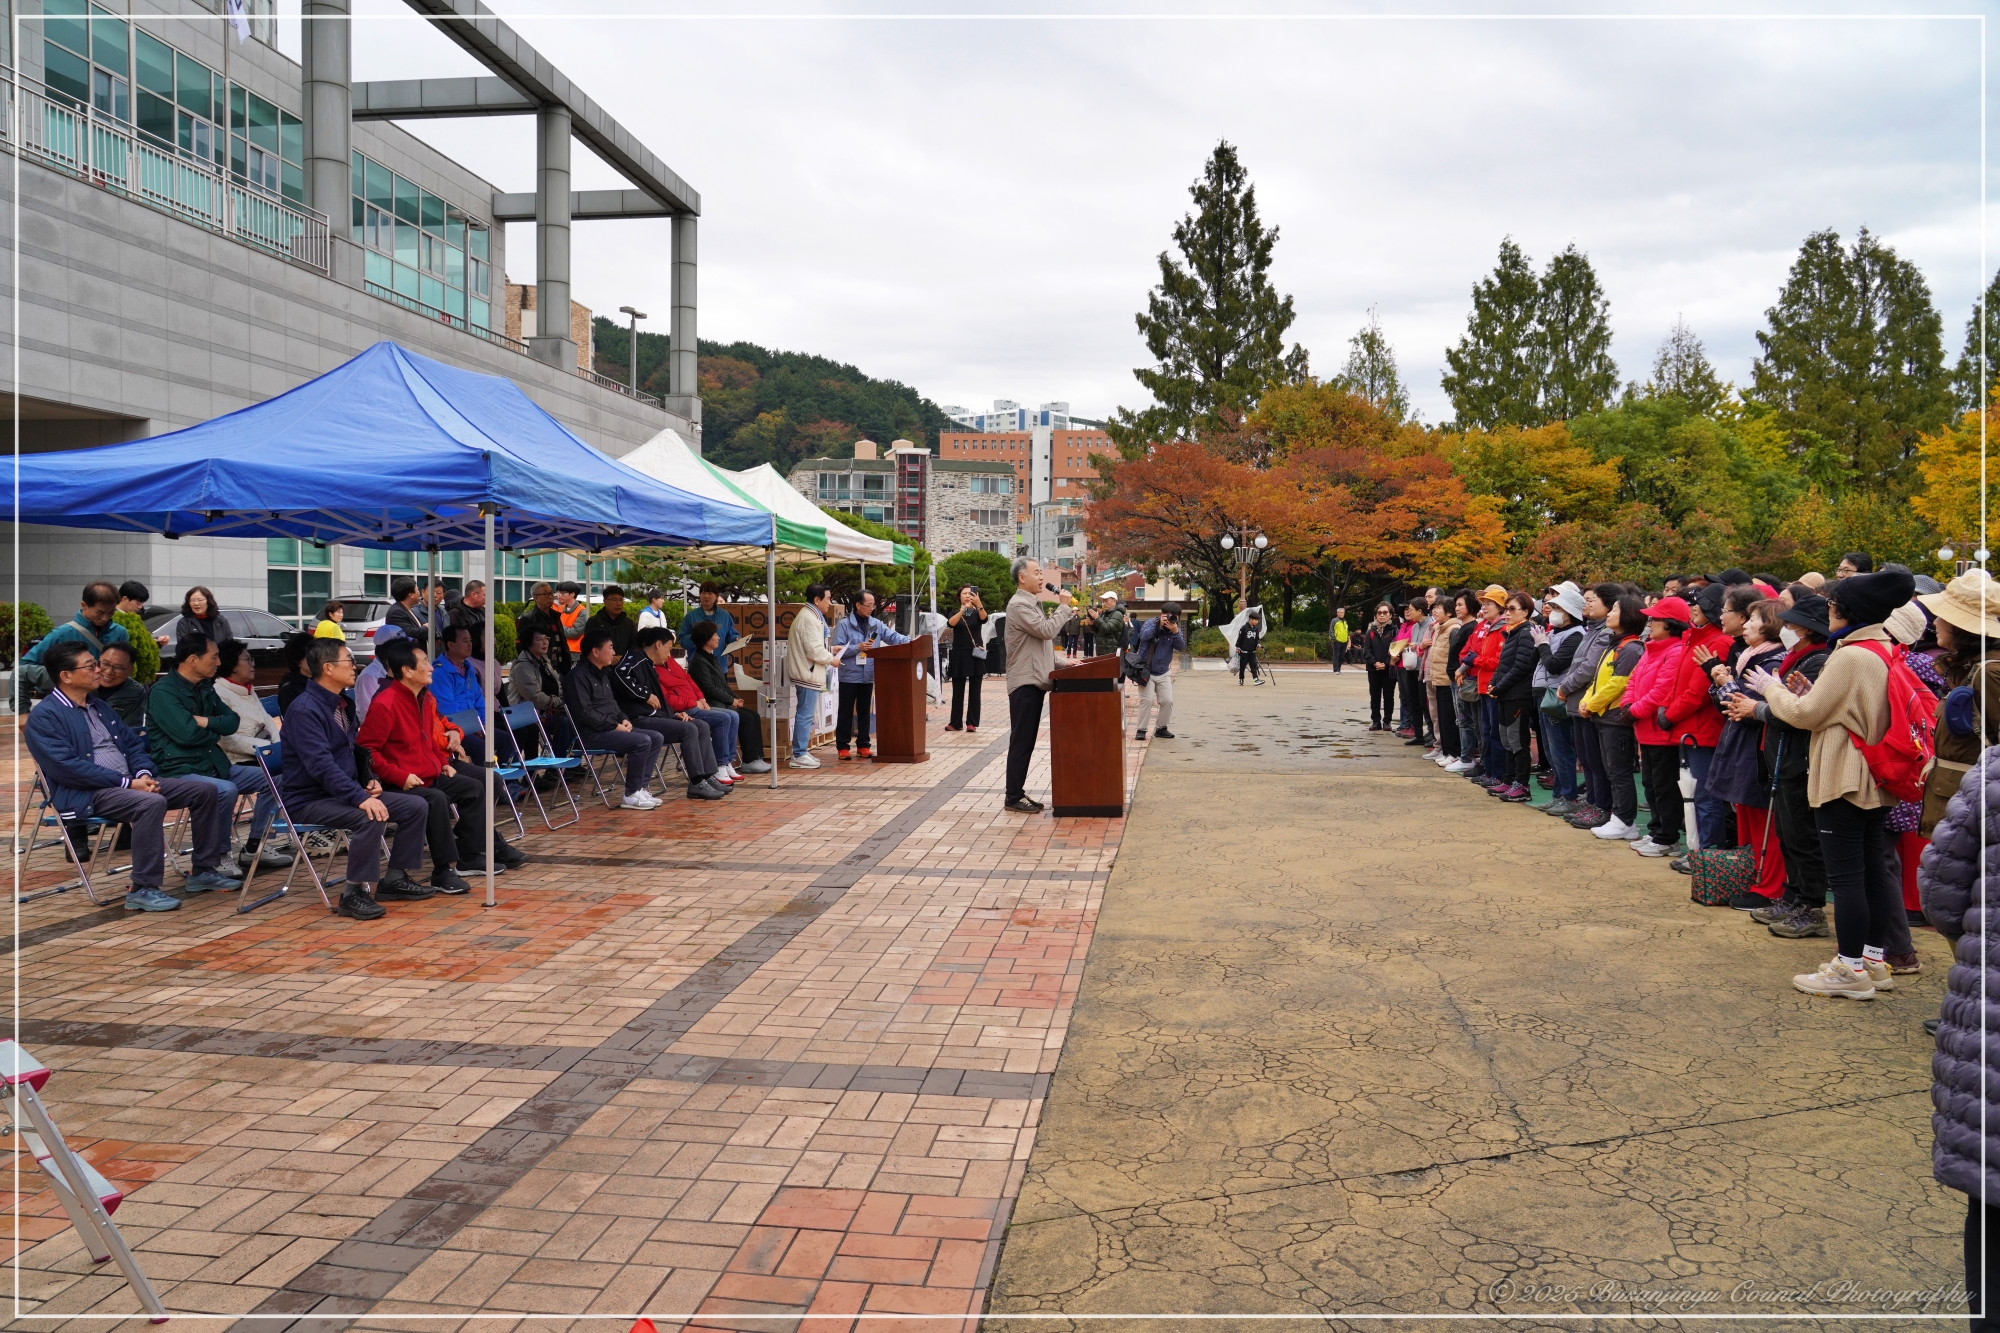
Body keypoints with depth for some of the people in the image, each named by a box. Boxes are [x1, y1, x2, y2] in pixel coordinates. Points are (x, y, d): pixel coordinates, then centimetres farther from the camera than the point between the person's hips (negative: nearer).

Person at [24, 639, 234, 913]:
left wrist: (143, 774, -3)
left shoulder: (99, 706, 19)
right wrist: (128, 783, -19)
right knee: (152, 803, -37)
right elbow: (67, 768, -18)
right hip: (85, 795, -8)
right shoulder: (44, 716, -8)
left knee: (205, 791, -3)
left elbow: (132, 744, 19)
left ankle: (204, 870, 6)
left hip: (129, 783, 9)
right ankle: (143, 890, -30)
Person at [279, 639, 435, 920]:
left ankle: (395, 878, 7)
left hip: (343, 792, 9)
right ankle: (354, 894, -23)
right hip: (309, 799, -9)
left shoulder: (342, 705, 12)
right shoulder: (304, 710, -18)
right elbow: (321, 765, -28)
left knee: (416, 806, -2)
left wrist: (370, 780, 6)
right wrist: (360, 797, -35)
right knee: (370, 817, -35)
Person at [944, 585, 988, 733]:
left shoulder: (977, 613, 5)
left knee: (974, 691, 0)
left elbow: (984, 619, -18)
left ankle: (972, 722, 2)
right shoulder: (955, 613, 6)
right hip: (959, 655, 0)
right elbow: (951, 623, -17)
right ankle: (956, 722, 7)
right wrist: (964, 608, -32)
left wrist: (979, 604, -38)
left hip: (975, 655, 0)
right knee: (958, 691, 2)